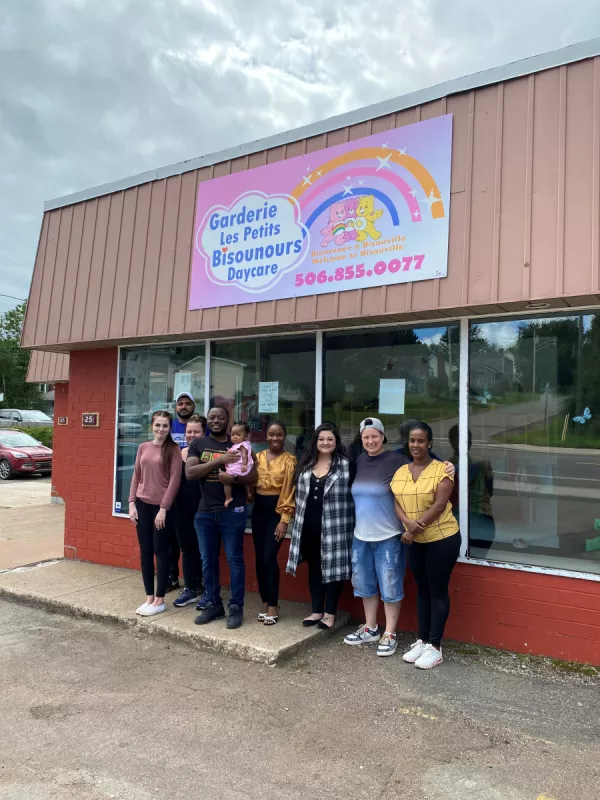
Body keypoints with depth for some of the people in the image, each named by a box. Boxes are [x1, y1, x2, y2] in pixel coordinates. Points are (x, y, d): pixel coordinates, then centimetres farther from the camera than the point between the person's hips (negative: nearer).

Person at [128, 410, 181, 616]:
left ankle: (159, 600, 14)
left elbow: (175, 480, -10)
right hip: (142, 505, 5)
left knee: (161, 551, 3)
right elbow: (136, 476, 10)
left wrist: (164, 508, -13)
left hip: (162, 507, -5)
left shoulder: (173, 449, -6)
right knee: (145, 551, 9)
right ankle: (149, 597, 21)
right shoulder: (143, 447, 8)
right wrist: (132, 503, 2)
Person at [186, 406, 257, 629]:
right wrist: (218, 460, -16)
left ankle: (236, 607, 14)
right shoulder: (198, 444, 5)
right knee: (208, 560, 11)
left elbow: (253, 477, 0)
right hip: (205, 512, 2)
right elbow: (189, 473, -8)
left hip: (233, 511, -2)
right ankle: (212, 604, 25)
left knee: (234, 559, 3)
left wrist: (234, 478, -20)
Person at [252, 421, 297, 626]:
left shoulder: (290, 460, -4)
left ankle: (273, 606, 6)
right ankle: (265, 602, 22)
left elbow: (291, 492, -7)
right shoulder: (258, 457, 8)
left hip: (277, 511, -4)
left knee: (269, 557, -9)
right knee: (259, 557, 7)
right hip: (258, 510, 5)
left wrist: (284, 520, -11)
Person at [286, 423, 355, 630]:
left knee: (332, 567, 4)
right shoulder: (305, 464, 10)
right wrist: (298, 521, 12)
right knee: (314, 567, 13)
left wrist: (350, 522, -11)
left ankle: (330, 613, 18)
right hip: (308, 526, 5)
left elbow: (355, 495, -7)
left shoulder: (346, 466, -5)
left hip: (334, 526, -5)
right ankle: (316, 610, 26)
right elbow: (299, 494, 16)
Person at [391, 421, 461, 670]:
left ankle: (435, 647, 13)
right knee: (422, 589, 15)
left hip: (442, 538, -5)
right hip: (415, 541, 6)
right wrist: (407, 522, -20)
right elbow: (395, 502, 0)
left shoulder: (441, 469, -11)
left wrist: (414, 529, -21)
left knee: (438, 590, 3)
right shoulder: (400, 472, 5)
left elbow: (439, 505, -18)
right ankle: (422, 640, 27)